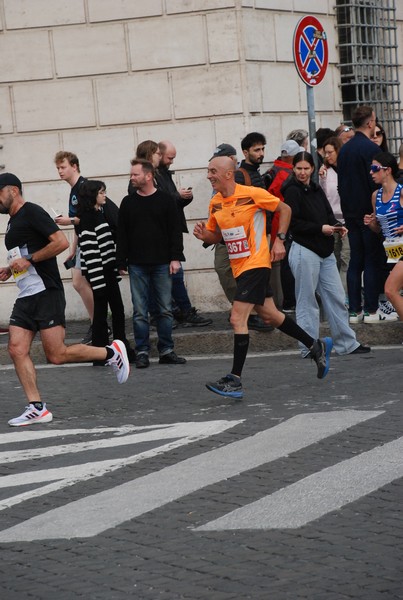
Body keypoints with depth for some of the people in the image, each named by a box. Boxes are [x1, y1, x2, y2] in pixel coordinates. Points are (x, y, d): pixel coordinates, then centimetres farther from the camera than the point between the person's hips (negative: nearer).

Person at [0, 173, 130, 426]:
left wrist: (29, 260, -16)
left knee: (57, 355, -9)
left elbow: (61, 242, -18)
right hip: (26, 298, 9)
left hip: (46, 292, -9)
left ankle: (112, 352, 8)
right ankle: (37, 408, -3)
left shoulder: (32, 212, -8)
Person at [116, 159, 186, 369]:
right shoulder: (128, 203, 7)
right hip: (137, 266, 1)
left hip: (162, 264, -1)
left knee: (165, 310, 4)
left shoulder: (165, 200, 2)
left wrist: (175, 258, -6)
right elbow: (122, 235, 7)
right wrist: (121, 263, 2)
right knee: (140, 311, 0)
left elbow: (175, 231, 1)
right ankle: (142, 352, 5)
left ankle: (166, 351, 10)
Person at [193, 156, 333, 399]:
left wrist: (279, 240, -8)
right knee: (270, 315, 16)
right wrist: (204, 235, -5)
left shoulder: (252, 194, -14)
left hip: (256, 264, -8)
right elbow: (216, 235, 17)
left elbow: (285, 209, -3)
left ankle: (235, 380, -13)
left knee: (237, 318, -15)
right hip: (239, 267, 8)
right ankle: (317, 346, 33)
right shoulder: (215, 203, 5)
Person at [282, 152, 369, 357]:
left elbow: (328, 214, 16)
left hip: (325, 251, 8)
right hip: (304, 251, -8)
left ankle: (347, 343, 15)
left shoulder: (316, 190, 15)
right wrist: (321, 228, -16)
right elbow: (293, 223, -14)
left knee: (336, 297, 9)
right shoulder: (292, 191, -8)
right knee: (307, 302, -1)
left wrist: (337, 226, -5)